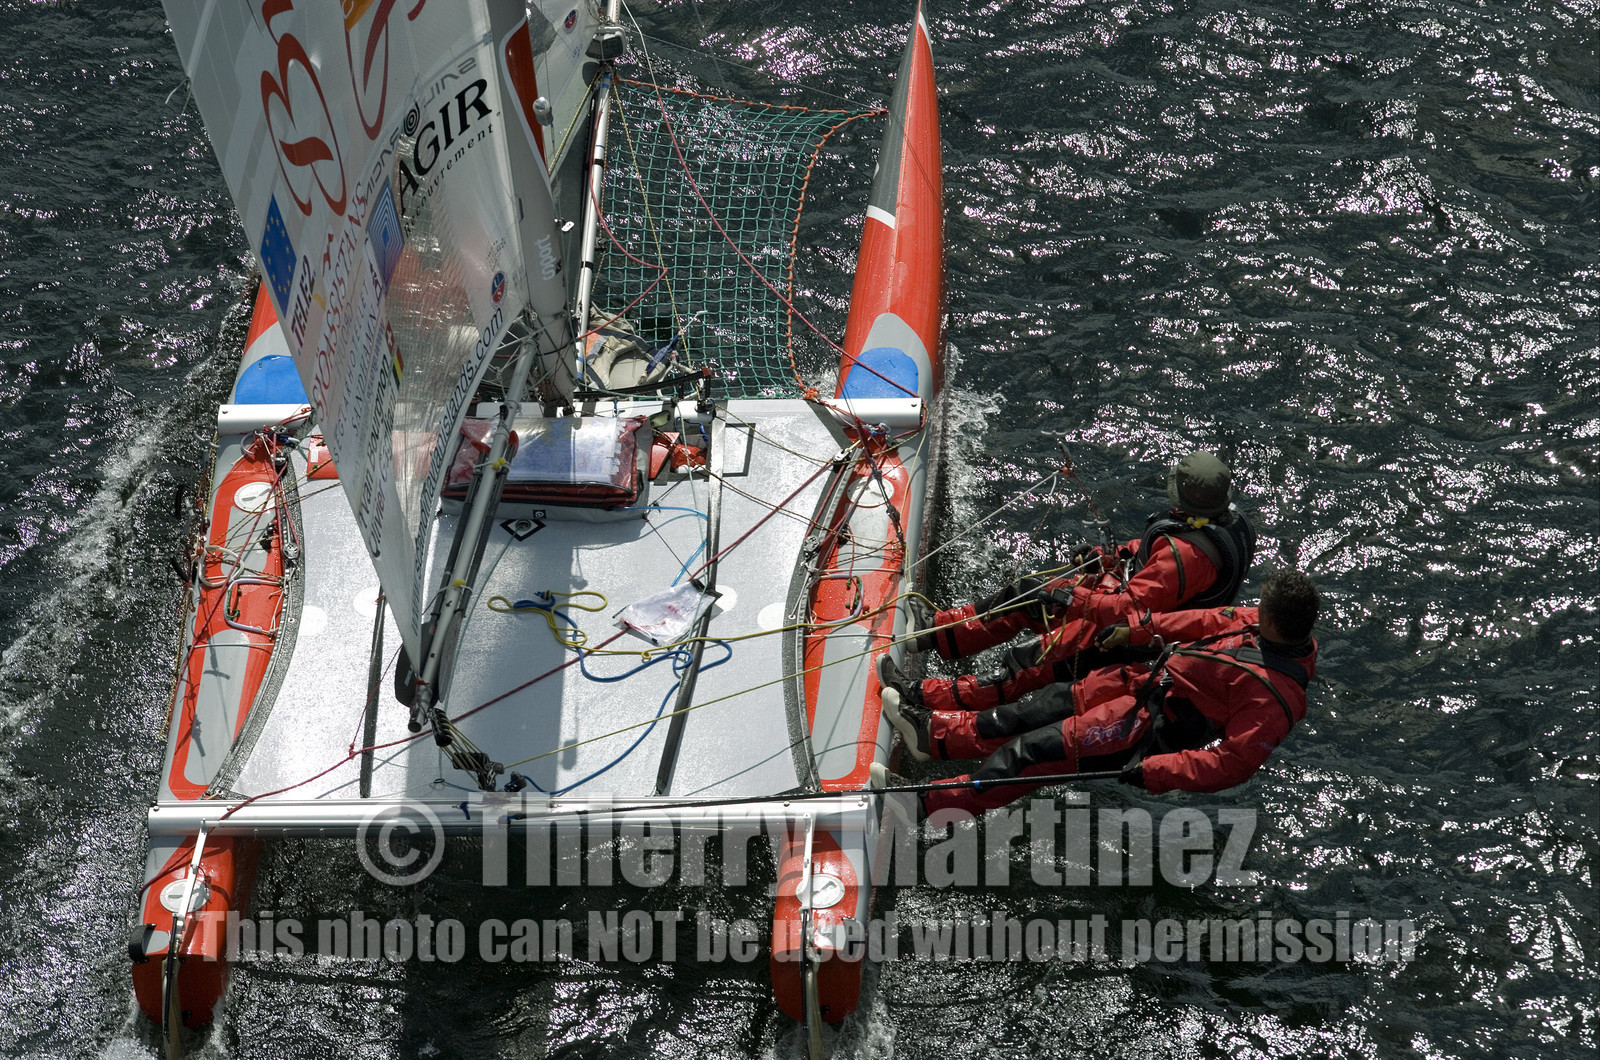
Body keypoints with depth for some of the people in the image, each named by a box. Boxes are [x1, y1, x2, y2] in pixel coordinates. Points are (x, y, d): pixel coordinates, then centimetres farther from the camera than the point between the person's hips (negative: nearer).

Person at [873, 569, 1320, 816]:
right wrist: (1138, 628, 8)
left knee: (1035, 749, -9)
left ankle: (929, 802, -3)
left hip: (1153, 727, -9)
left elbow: (1233, 764, -31)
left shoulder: (1271, 697, -30)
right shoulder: (1258, 622, -6)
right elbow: (1214, 621, 9)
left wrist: (1152, 770, -30)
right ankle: (934, 732, 23)